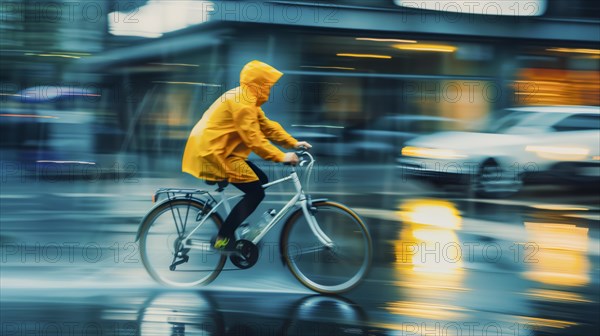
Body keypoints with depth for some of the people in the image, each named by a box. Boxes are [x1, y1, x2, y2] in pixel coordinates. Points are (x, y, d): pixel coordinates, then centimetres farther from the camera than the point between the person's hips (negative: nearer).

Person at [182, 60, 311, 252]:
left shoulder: (248, 99, 16)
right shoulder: (242, 102, -18)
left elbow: (266, 126, 16)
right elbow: (254, 139, -22)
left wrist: (293, 143, 8)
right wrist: (281, 157, -20)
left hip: (219, 150, 11)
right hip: (212, 152, -11)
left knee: (261, 180, 11)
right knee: (256, 192, -12)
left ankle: (239, 228, 16)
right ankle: (222, 238, -8)